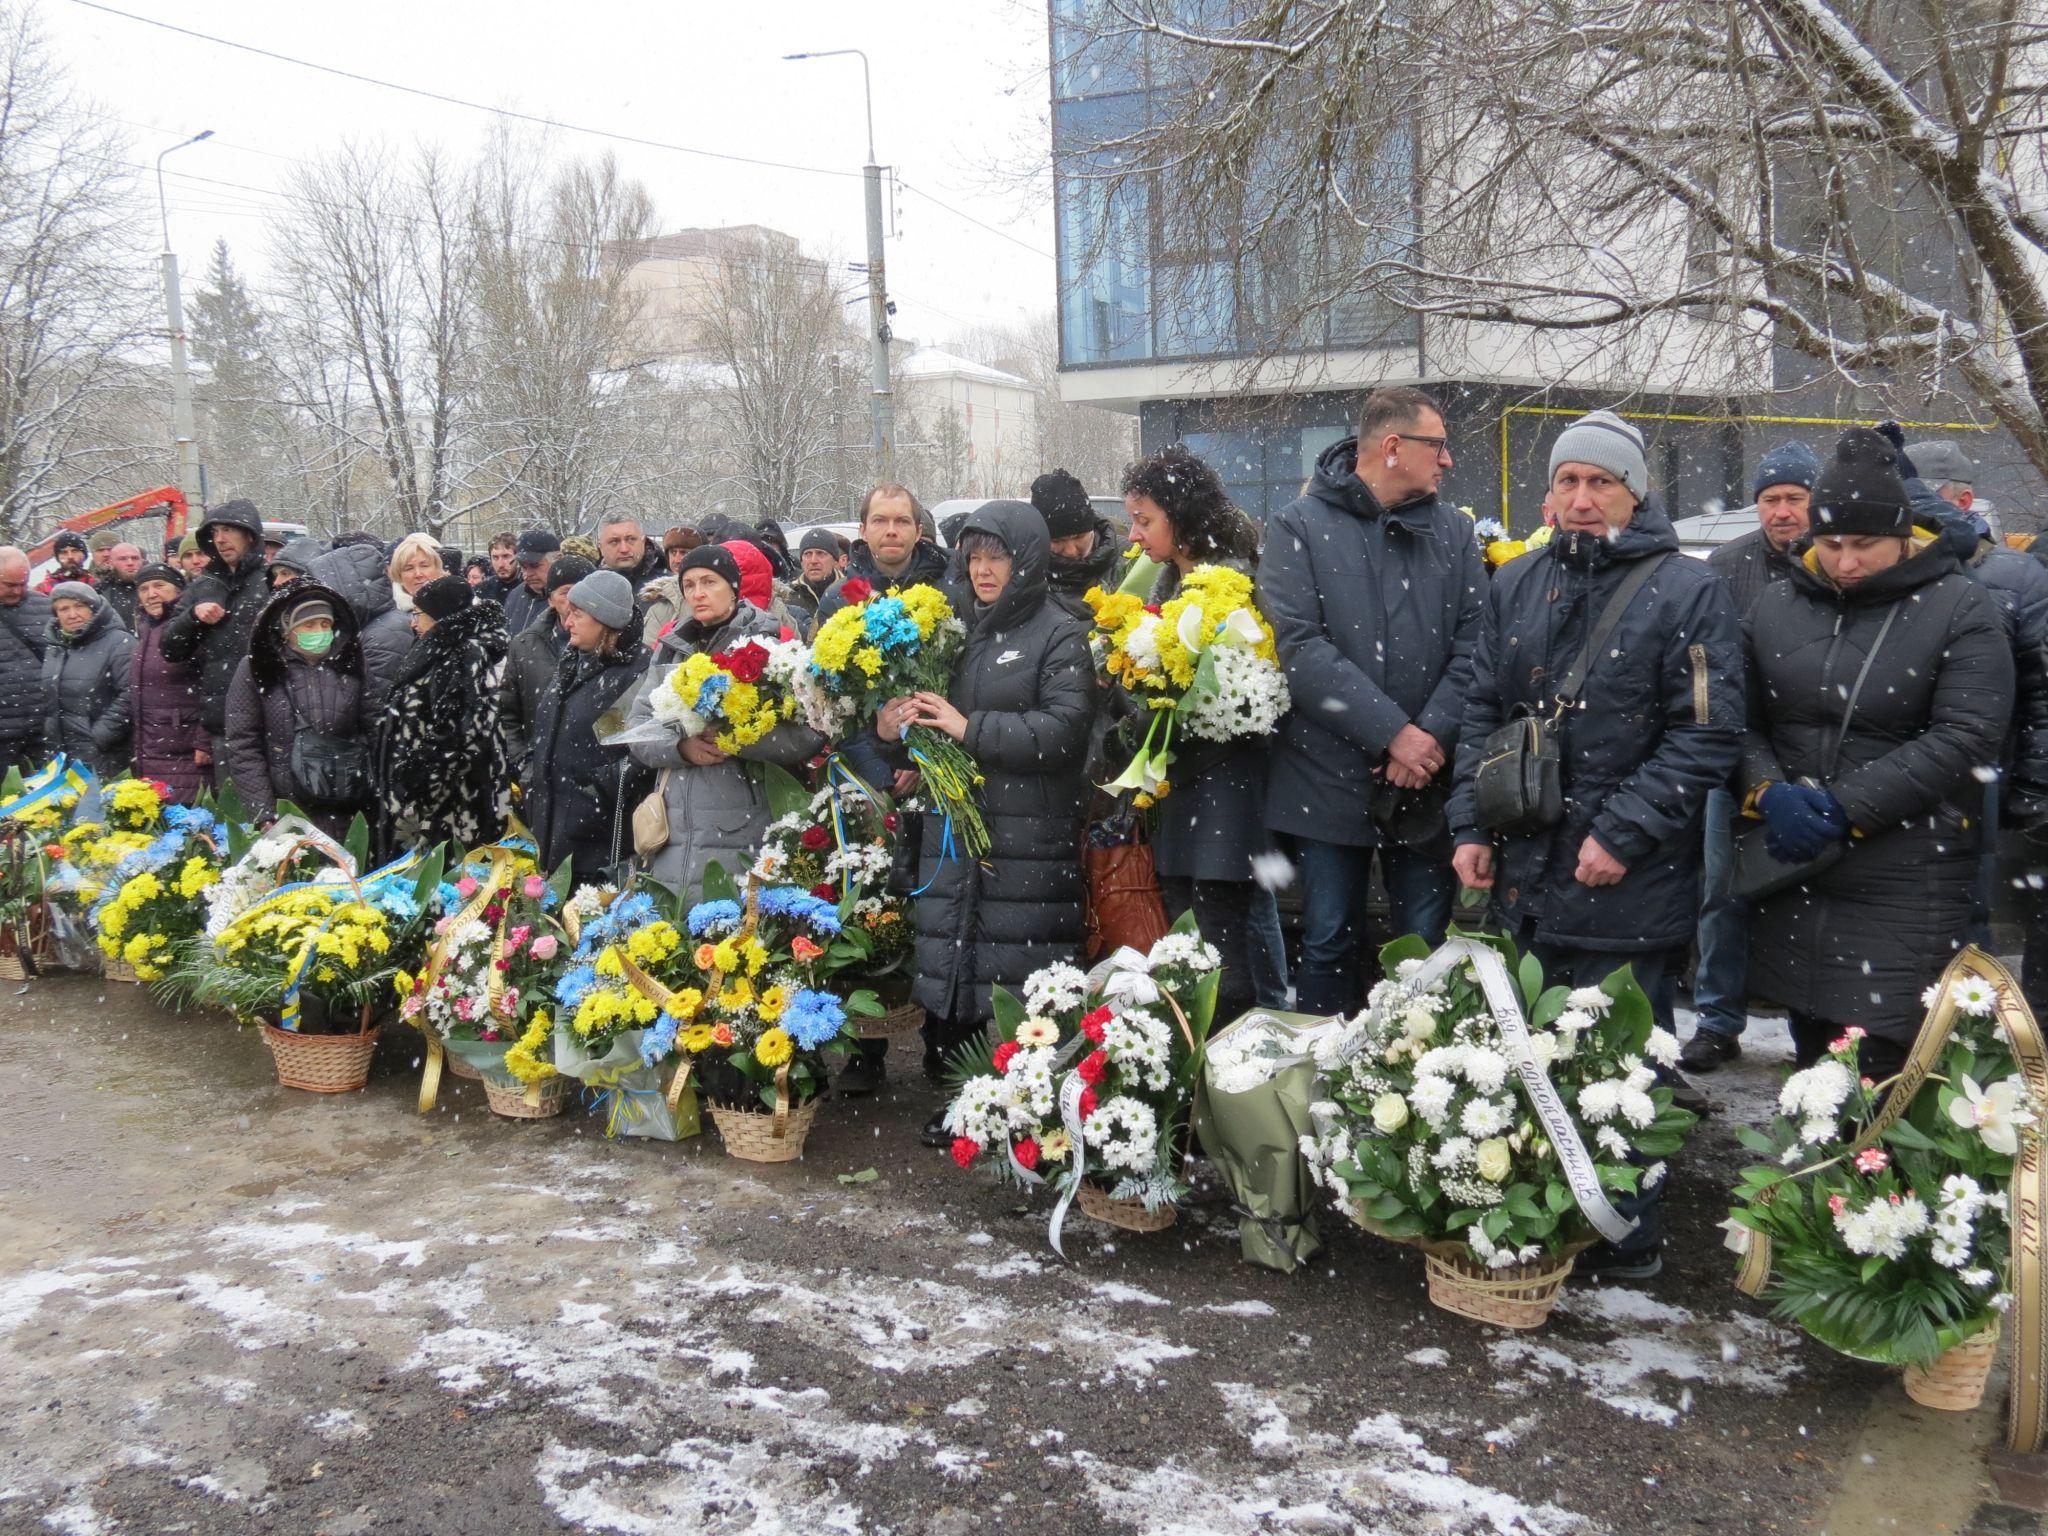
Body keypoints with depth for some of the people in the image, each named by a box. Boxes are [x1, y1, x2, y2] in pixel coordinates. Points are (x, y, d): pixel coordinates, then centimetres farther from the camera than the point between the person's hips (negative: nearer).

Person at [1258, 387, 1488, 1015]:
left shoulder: (1452, 530, 10)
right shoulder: (1298, 527, -1)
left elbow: (1475, 640, 1)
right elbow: (1299, 646, -13)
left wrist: (1434, 734, -14)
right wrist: (1392, 732, -18)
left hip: (1427, 782, 3)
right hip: (1328, 780, -3)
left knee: (1428, 948, 8)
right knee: (1329, 945, 6)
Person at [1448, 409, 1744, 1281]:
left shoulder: (1688, 593, -7)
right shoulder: (1516, 586, 11)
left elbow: (1708, 736, -12)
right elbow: (1483, 714, 14)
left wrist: (1622, 833, -17)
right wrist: (1473, 826, 4)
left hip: (1629, 885, -5)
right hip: (1525, 874, 6)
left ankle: (1626, 1240, 19)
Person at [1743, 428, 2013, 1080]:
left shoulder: (1961, 610, -3)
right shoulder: (1777, 605, 9)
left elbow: (1966, 738, -12)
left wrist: (1845, 807, -17)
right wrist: (1770, 793, -13)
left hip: (1905, 886, -4)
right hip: (1790, 878, 4)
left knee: (1882, 1082, -6)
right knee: (1808, 1056, 14)